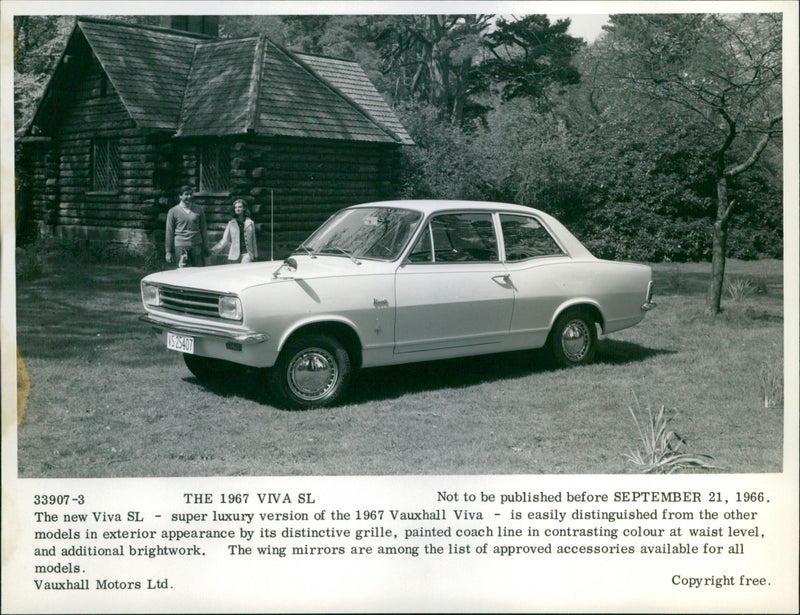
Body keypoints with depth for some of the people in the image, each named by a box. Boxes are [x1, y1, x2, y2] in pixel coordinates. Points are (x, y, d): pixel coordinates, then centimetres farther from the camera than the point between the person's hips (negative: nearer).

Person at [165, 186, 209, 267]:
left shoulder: (199, 210, 10)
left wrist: (205, 247, 10)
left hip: (197, 245, 2)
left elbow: (203, 229, 14)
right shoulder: (173, 211, 4)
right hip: (180, 246, -2)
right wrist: (169, 251, 3)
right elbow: (169, 232, 6)